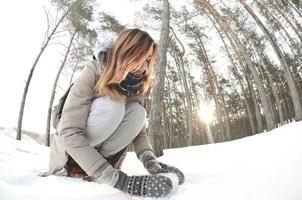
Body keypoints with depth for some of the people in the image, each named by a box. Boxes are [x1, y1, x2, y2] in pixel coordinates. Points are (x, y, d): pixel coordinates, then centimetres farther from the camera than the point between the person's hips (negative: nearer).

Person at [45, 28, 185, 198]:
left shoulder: (137, 86, -10)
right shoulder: (92, 75, -26)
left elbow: (139, 128, -11)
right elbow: (69, 133, -34)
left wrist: (150, 161, -33)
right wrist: (120, 180, -43)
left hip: (98, 146, 5)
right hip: (68, 151, -4)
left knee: (138, 113, -22)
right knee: (112, 106, -32)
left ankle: (88, 167, -13)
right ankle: (76, 166, -13)